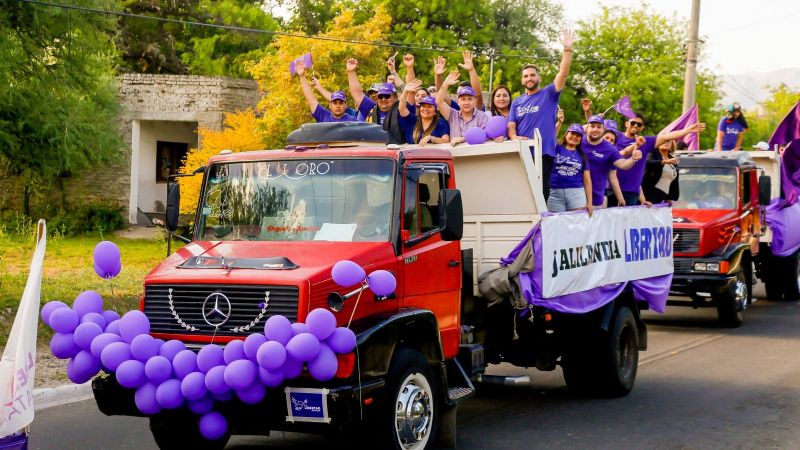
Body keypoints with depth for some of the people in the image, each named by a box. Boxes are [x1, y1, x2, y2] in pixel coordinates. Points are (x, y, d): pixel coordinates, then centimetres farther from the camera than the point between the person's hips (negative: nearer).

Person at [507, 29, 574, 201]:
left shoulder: (549, 95, 6)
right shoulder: (517, 102, 16)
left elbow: (563, 73, -6)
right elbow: (511, 125, 8)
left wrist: (567, 49, -17)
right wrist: (514, 136, -16)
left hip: (543, 153, -3)